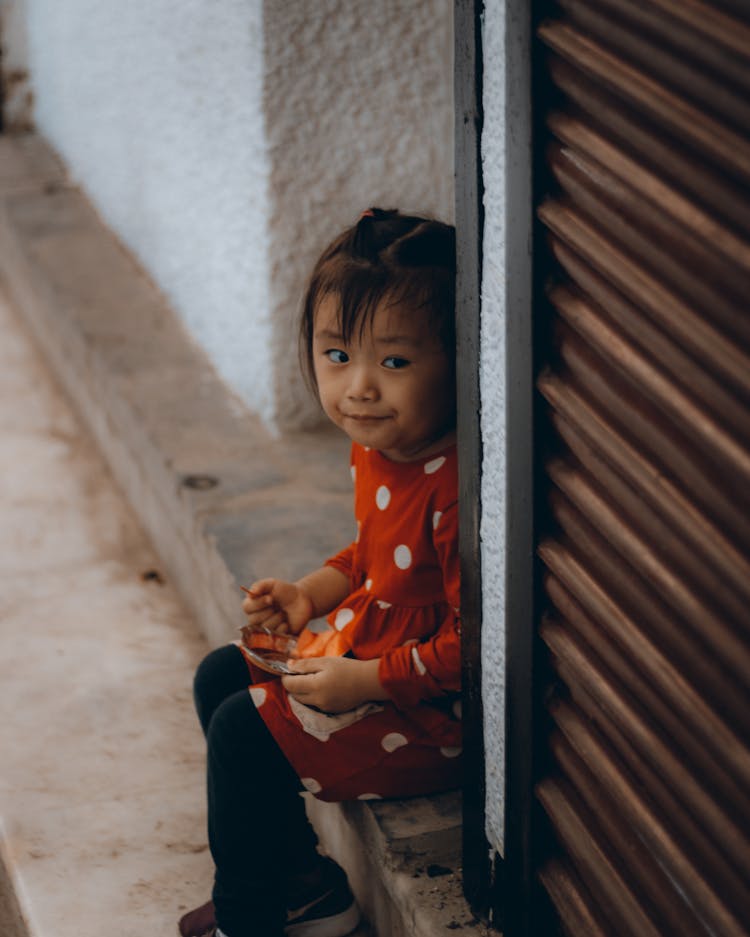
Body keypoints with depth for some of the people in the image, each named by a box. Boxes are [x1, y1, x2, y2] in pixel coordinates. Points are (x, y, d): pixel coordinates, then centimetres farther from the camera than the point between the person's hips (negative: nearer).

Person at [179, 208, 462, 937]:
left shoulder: (461, 491, -33)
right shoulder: (376, 446, -2)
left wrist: (368, 681, -25)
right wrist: (307, 597, 4)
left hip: (430, 708, -10)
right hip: (362, 651, 10)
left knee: (245, 731, -13)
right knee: (219, 677, 16)